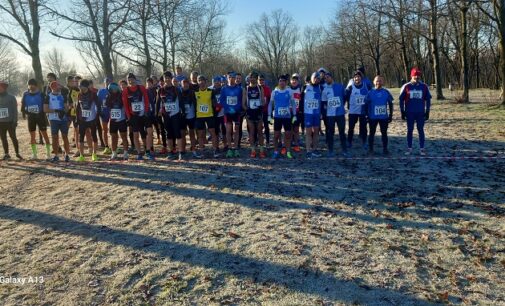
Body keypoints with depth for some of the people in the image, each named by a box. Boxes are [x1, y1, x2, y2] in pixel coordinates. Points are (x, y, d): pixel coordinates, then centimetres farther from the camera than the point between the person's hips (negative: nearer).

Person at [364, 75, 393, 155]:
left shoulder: (386, 92, 2)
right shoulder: (370, 92, -3)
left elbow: (390, 104, 8)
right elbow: (366, 104, 1)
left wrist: (390, 115, 5)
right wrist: (367, 115, -4)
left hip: (384, 117, 1)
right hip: (373, 117, -1)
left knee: (384, 133, 8)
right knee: (372, 133, 6)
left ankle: (385, 149, 17)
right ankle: (370, 149, 14)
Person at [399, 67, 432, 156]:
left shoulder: (424, 86, 2)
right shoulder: (406, 86, -2)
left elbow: (428, 99, 8)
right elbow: (401, 99, 3)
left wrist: (427, 112, 3)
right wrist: (403, 112, 0)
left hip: (421, 112, 1)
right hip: (409, 113, 0)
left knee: (421, 130, 4)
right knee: (410, 131, 5)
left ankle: (422, 149, 10)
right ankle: (409, 148, 13)